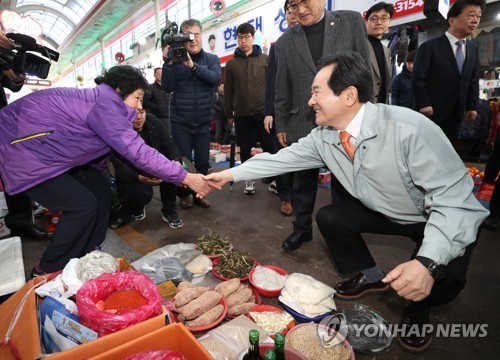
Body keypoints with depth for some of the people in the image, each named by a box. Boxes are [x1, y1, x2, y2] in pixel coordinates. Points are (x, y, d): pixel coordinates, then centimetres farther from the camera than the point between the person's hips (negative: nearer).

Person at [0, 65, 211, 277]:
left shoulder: (103, 102, 8)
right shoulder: (105, 103, -23)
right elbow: (137, 151, -30)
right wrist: (185, 177, -26)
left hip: (43, 148, 10)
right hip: (23, 147, -10)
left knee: (100, 188, 5)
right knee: (83, 205, -15)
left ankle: (85, 256, 17)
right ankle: (47, 273, 4)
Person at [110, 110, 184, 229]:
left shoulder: (154, 122, -11)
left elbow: (170, 146, -13)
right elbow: (119, 167, -27)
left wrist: (177, 162, -37)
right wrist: (140, 178, -47)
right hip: (130, 178, -4)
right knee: (143, 194, -35)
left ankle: (169, 211, -10)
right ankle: (134, 208, 4)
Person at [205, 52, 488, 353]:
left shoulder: (410, 130, -36)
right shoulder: (323, 137, -15)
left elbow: (455, 200, -34)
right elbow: (280, 159, -5)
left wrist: (428, 262, -47)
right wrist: (230, 174, -4)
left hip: (442, 215, -5)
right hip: (384, 211, 6)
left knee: (441, 280, -29)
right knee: (328, 217, -3)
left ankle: (417, 310, 11)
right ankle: (371, 277, 21)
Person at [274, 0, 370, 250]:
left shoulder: (351, 21, 2)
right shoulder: (284, 42, 5)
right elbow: (282, 90, 8)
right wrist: (281, 126, 8)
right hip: (303, 125, 1)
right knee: (303, 181, 12)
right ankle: (302, 228, 30)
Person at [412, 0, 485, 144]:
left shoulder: (473, 49, 13)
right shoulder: (430, 47, -7)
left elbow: (473, 81, 14)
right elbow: (418, 79, -11)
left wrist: (472, 106, 8)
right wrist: (424, 104, -17)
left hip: (456, 114, 6)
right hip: (432, 112, -6)